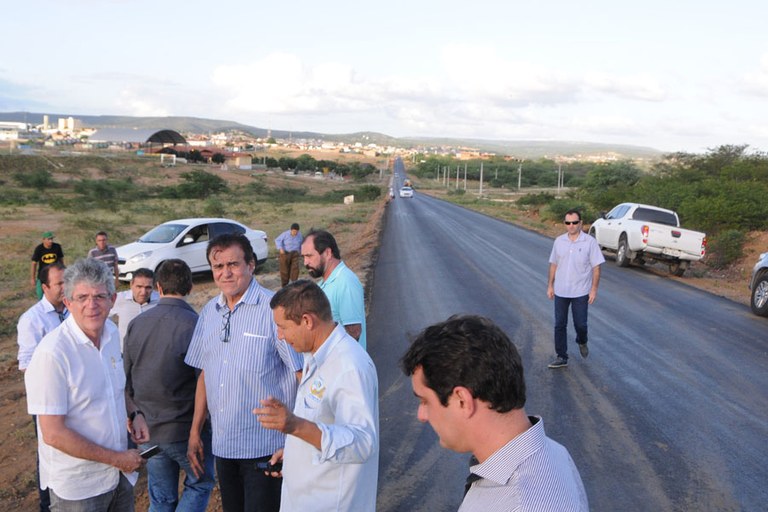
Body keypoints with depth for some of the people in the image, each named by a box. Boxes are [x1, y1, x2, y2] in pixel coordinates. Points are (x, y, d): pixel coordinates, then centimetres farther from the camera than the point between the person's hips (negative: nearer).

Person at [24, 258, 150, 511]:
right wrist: (117, 458, -17)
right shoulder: (52, 353, -23)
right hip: (77, 488, -6)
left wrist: (134, 413, -2)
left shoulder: (111, 332, 0)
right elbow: (53, 434, -22)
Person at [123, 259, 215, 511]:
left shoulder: (136, 324, -2)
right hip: (186, 429, -5)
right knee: (200, 484, 18)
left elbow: (127, 379, 7)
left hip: (148, 429, 5)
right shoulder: (194, 325, -19)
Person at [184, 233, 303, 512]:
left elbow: (304, 374, -14)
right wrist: (195, 432, 14)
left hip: (265, 447, -6)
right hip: (223, 446, 6)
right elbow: (205, 374, 14)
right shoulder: (209, 312, 6)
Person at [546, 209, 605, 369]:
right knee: (559, 325, 5)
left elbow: (596, 267, -6)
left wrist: (594, 289, -10)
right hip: (560, 291, 3)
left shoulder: (589, 242, -8)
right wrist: (550, 285, 8)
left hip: (580, 291, -3)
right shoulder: (559, 241, 3)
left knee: (580, 324, 4)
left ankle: (582, 342, 37)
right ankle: (561, 357, 15)